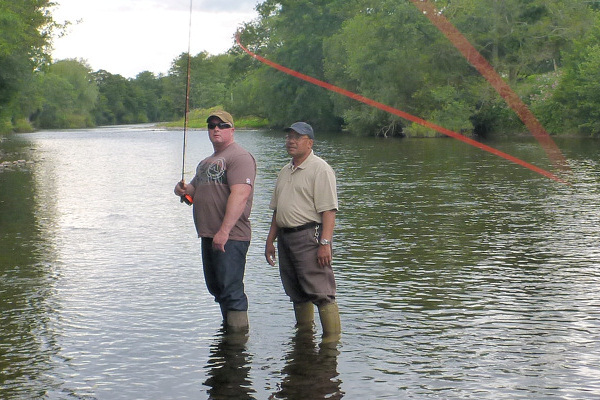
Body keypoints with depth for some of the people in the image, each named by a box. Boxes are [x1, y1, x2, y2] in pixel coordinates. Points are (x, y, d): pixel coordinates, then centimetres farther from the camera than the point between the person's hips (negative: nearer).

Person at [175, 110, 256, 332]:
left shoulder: (239, 156, -9)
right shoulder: (206, 162, 22)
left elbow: (240, 195, -21)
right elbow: (196, 191, 29)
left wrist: (224, 230, -28)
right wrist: (185, 189, 3)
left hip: (230, 237, -9)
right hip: (208, 236, 9)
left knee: (231, 289, -10)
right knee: (216, 288, 16)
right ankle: (227, 329, 28)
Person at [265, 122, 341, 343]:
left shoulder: (320, 169, -8)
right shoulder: (285, 171, 19)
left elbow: (328, 210, -15)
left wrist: (325, 243, -22)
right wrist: (270, 240, 20)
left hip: (309, 236, -8)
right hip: (285, 237, 8)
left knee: (320, 292, -9)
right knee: (297, 293, 13)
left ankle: (332, 338, -4)